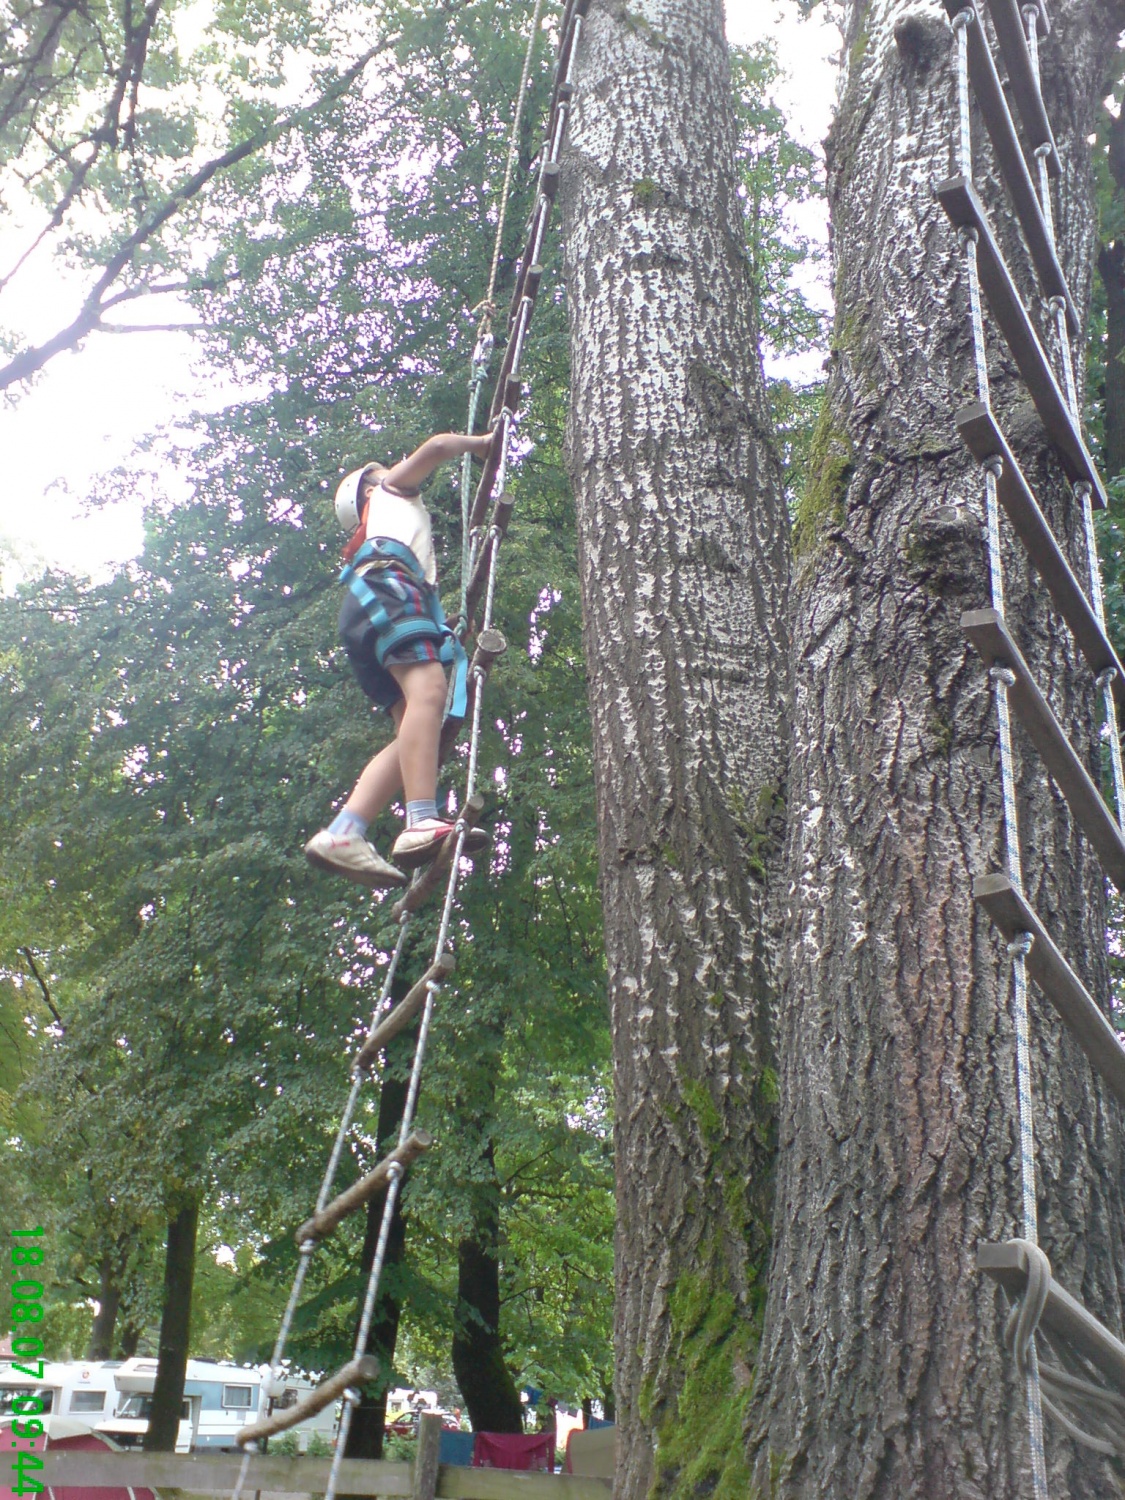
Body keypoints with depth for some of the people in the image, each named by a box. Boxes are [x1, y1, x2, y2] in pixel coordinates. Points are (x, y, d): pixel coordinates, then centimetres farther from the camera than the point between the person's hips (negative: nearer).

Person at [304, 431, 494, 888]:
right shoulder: (391, 489, 29)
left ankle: (341, 832, -24)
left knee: (414, 729, -9)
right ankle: (422, 823, -51)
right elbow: (438, 446, 13)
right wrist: (479, 442, 28)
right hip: (384, 586, -8)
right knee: (427, 689, -30)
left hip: (365, 614, 8)